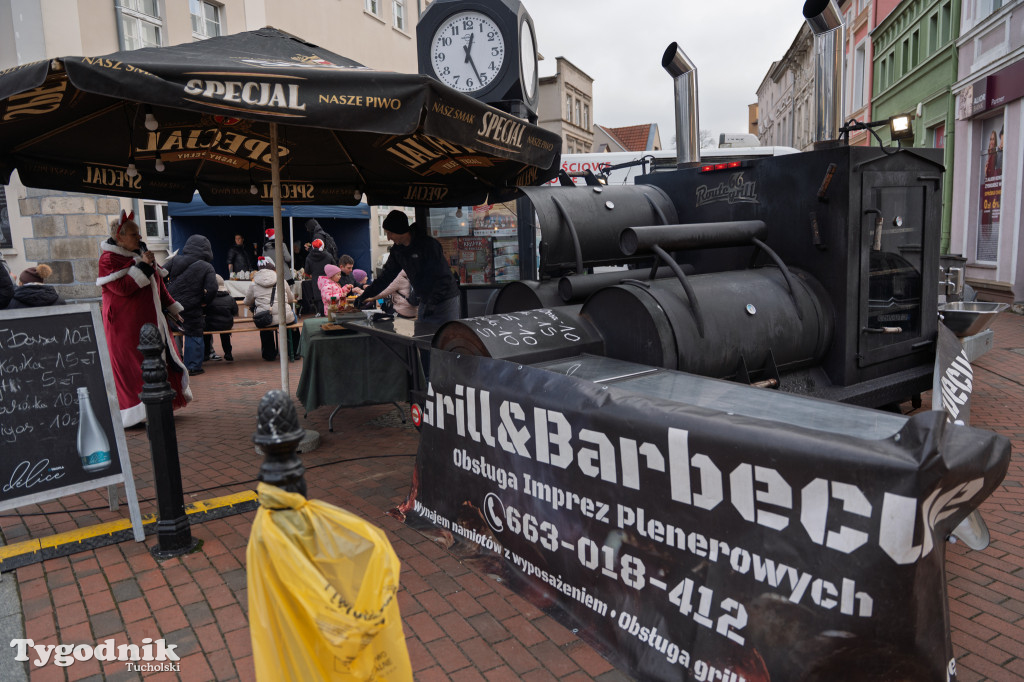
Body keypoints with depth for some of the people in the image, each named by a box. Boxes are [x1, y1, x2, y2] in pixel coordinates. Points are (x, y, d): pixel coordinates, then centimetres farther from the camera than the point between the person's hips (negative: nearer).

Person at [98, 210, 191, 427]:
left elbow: (159, 284, 21)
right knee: (131, 366, -4)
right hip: (125, 324, -8)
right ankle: (136, 412, 2)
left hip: (150, 319, 8)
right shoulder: (108, 260, -10)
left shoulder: (141, 253, 13)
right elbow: (122, 288, -23)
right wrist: (142, 266, -23)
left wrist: (171, 306, 22)